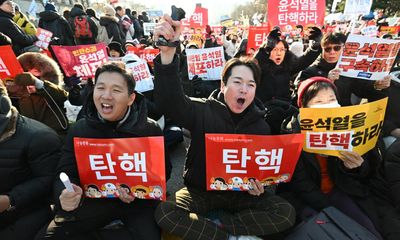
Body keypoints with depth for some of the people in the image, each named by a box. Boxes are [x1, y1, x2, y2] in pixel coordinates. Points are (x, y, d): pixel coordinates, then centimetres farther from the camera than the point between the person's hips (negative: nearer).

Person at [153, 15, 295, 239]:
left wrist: (259, 186, -17)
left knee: (286, 213, -16)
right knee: (165, 212, -27)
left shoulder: (261, 125, -2)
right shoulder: (204, 111, -12)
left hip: (241, 191, 3)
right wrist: (168, 52, -47)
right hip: (201, 189, -2)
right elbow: (170, 102, -33)